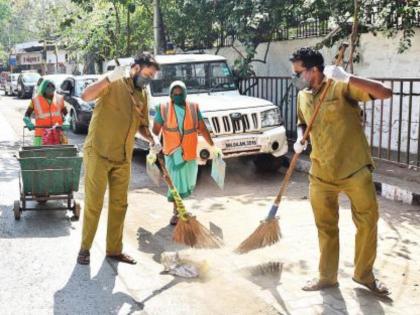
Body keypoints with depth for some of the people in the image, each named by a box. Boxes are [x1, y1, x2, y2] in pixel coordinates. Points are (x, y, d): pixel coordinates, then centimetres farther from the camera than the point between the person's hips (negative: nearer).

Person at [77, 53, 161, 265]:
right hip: (98, 153, -6)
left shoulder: (143, 95, 11)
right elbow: (86, 96, -23)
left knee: (119, 205, 11)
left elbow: (141, 124, 20)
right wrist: (109, 78, -33)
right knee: (93, 204, 0)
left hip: (123, 158, 6)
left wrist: (152, 140, 1)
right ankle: (85, 248, 14)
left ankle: (114, 249, 22)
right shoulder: (114, 84, -9)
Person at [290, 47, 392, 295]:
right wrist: (300, 139, 2)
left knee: (368, 222, 6)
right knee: (326, 227, 12)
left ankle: (364, 274, 26)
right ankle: (327, 277, 28)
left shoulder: (341, 87, -12)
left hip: (355, 170, -4)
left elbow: (385, 93, -23)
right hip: (321, 173, 5)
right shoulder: (302, 96, 6)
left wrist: (347, 77, -31)